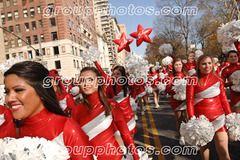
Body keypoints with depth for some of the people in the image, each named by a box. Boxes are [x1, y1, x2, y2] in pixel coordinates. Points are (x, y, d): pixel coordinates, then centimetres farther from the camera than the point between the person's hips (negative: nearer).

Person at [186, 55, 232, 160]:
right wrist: (192, 119, -12)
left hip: (218, 118, 2)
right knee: (204, 145, 14)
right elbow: (189, 101, -6)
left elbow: (223, 99, 10)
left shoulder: (218, 79, 6)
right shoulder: (193, 80, -5)